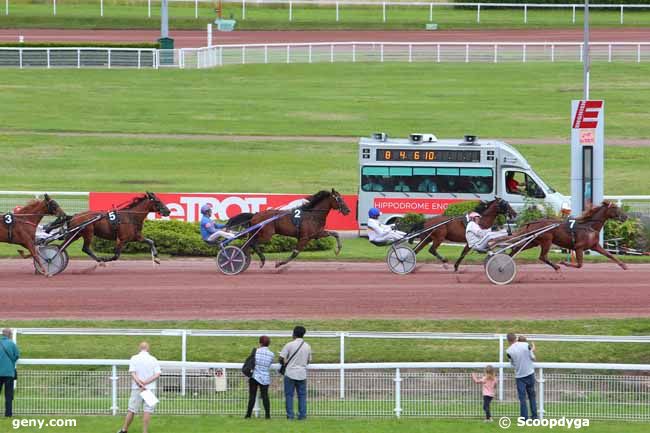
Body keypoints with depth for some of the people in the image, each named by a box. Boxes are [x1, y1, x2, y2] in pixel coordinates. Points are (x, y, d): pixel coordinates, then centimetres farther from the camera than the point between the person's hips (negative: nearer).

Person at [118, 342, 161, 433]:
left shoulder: (134, 358, -1)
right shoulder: (153, 360, 1)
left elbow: (132, 373, -10)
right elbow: (157, 374, -7)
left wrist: (140, 384, -16)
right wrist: (146, 382, -13)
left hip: (137, 388, 0)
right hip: (150, 388, 0)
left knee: (131, 410, 6)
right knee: (147, 411, 1)